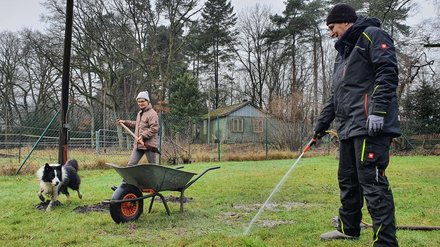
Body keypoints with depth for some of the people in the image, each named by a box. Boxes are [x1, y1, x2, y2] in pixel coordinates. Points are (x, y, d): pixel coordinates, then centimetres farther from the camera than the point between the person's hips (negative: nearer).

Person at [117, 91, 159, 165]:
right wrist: (125, 122, 29)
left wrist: (143, 136, -23)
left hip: (149, 145, -8)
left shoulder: (152, 113, -11)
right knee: (131, 164, 2)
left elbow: (154, 129, -19)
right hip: (138, 145, 8)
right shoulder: (139, 113, 18)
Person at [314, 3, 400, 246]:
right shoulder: (343, 52, 27)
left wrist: (378, 110, -23)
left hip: (370, 126, -9)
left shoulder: (372, 35, 0)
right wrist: (321, 123, 28)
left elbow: (387, 72, -14)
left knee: (372, 182, -11)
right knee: (347, 181, 16)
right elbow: (335, 95, 29)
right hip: (348, 127, 10)